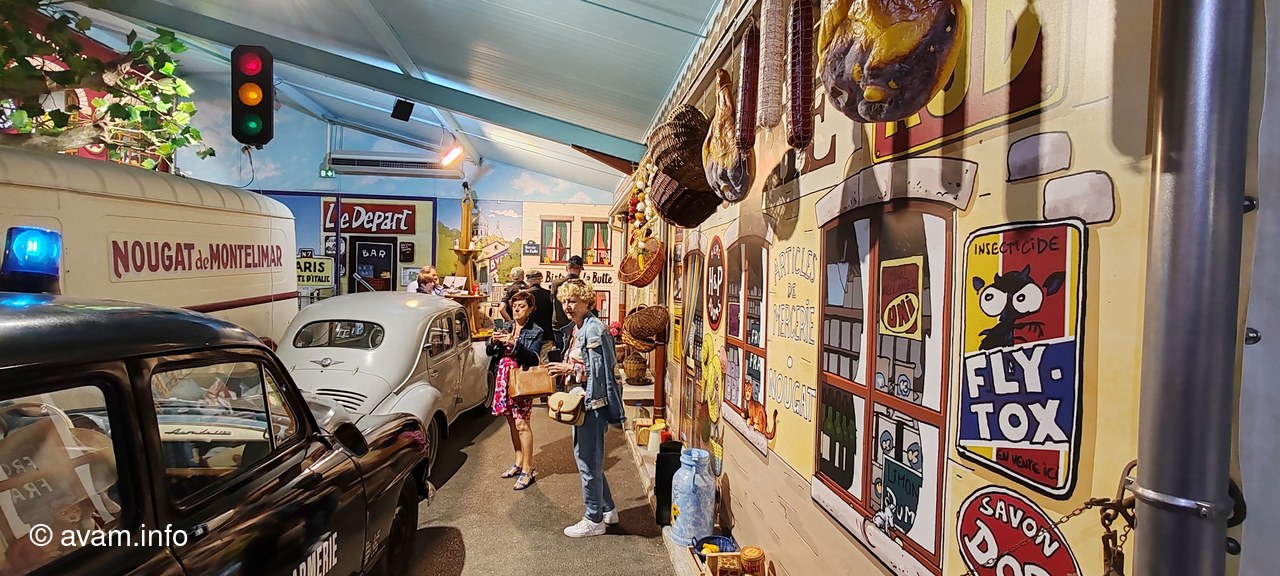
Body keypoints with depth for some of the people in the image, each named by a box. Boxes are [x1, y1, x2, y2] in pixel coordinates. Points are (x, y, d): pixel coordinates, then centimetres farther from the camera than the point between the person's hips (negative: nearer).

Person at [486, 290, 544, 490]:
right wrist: (493, 341, -13)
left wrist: (514, 344, -27)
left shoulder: (536, 332, -4)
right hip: (503, 379, 6)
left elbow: (533, 358, -16)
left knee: (521, 423, -8)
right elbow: (489, 351, 9)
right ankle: (519, 462, 28)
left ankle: (528, 469, 0)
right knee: (511, 422, 14)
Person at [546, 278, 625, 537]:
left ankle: (594, 520, 17)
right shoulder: (575, 329, 12)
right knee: (585, 457, 19)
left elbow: (602, 370, -21)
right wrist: (563, 368, 6)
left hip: (593, 402, -10)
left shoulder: (594, 329, -17)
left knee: (589, 461, 1)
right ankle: (608, 509, 33)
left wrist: (569, 369, -20)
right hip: (581, 401, 10)